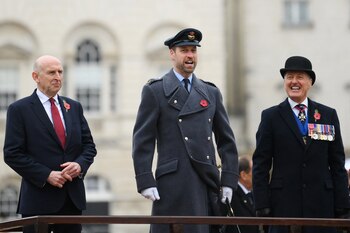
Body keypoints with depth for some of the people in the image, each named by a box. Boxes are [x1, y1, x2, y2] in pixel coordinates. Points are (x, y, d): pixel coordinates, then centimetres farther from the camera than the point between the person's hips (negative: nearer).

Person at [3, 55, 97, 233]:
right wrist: (47, 175, -15)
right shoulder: (19, 110, -2)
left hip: (73, 198, 5)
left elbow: (89, 145, 15)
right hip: (39, 200, -5)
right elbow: (12, 154, -7)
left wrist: (80, 164, -7)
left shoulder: (74, 107, 14)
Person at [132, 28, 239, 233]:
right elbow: (142, 141, 0)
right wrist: (145, 183, -9)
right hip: (174, 185, -4)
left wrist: (229, 181, 7)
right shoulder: (155, 91, 5)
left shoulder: (211, 93, 17)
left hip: (208, 184, 4)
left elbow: (227, 141, 16)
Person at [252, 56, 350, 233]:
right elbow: (260, 164, 3)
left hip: (321, 204, 2)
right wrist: (262, 206, -6)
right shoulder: (271, 117, 6)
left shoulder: (329, 115, 11)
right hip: (284, 203, -2)